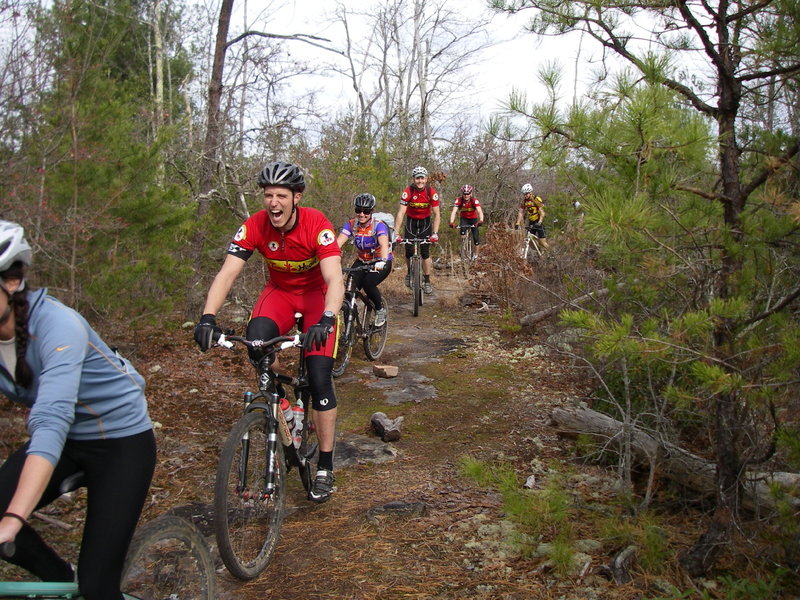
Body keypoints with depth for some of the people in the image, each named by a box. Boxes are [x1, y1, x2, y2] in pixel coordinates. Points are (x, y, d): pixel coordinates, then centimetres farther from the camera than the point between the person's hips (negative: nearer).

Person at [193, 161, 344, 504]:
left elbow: (335, 280, -37)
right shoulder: (254, 227, -20)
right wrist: (208, 317, -41)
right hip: (280, 292, 2)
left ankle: (325, 468, 0)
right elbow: (227, 273, -26)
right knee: (257, 337, -32)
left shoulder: (316, 225, -28)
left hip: (316, 294, -2)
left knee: (319, 379, -13)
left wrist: (326, 319, -55)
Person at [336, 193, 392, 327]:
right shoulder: (351, 225, -10)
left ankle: (380, 310, -2)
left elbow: (384, 244, -39)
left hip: (381, 263, -4)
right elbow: (338, 242, -23)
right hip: (362, 262, 4)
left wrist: (382, 261, -59)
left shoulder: (379, 225, -21)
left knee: (368, 284, -30)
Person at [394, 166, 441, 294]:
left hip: (425, 221, 0)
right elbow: (401, 213, -27)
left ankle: (427, 281, 1)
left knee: (425, 252, -7)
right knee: (409, 251, -5)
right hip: (411, 221, 0)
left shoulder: (432, 192, -22)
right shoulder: (408, 192, -24)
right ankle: (409, 273, 23)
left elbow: (437, 214, -20)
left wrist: (435, 233, -31)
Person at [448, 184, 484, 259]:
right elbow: (454, 211, -35)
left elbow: (480, 211, -41)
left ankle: (476, 254, 23)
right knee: (462, 231, -29)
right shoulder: (459, 200, -25)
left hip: (473, 219, 0)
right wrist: (451, 222, -52)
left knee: (476, 237, -2)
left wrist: (481, 220, -61)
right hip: (464, 218, 0)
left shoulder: (474, 200, -28)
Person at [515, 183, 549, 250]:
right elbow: (520, 213, -2)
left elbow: (542, 213, -21)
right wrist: (517, 224, -14)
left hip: (538, 222, -5)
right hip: (531, 223, 5)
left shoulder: (537, 200, -16)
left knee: (542, 242, -11)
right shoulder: (523, 202, -1)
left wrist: (539, 222, -35)